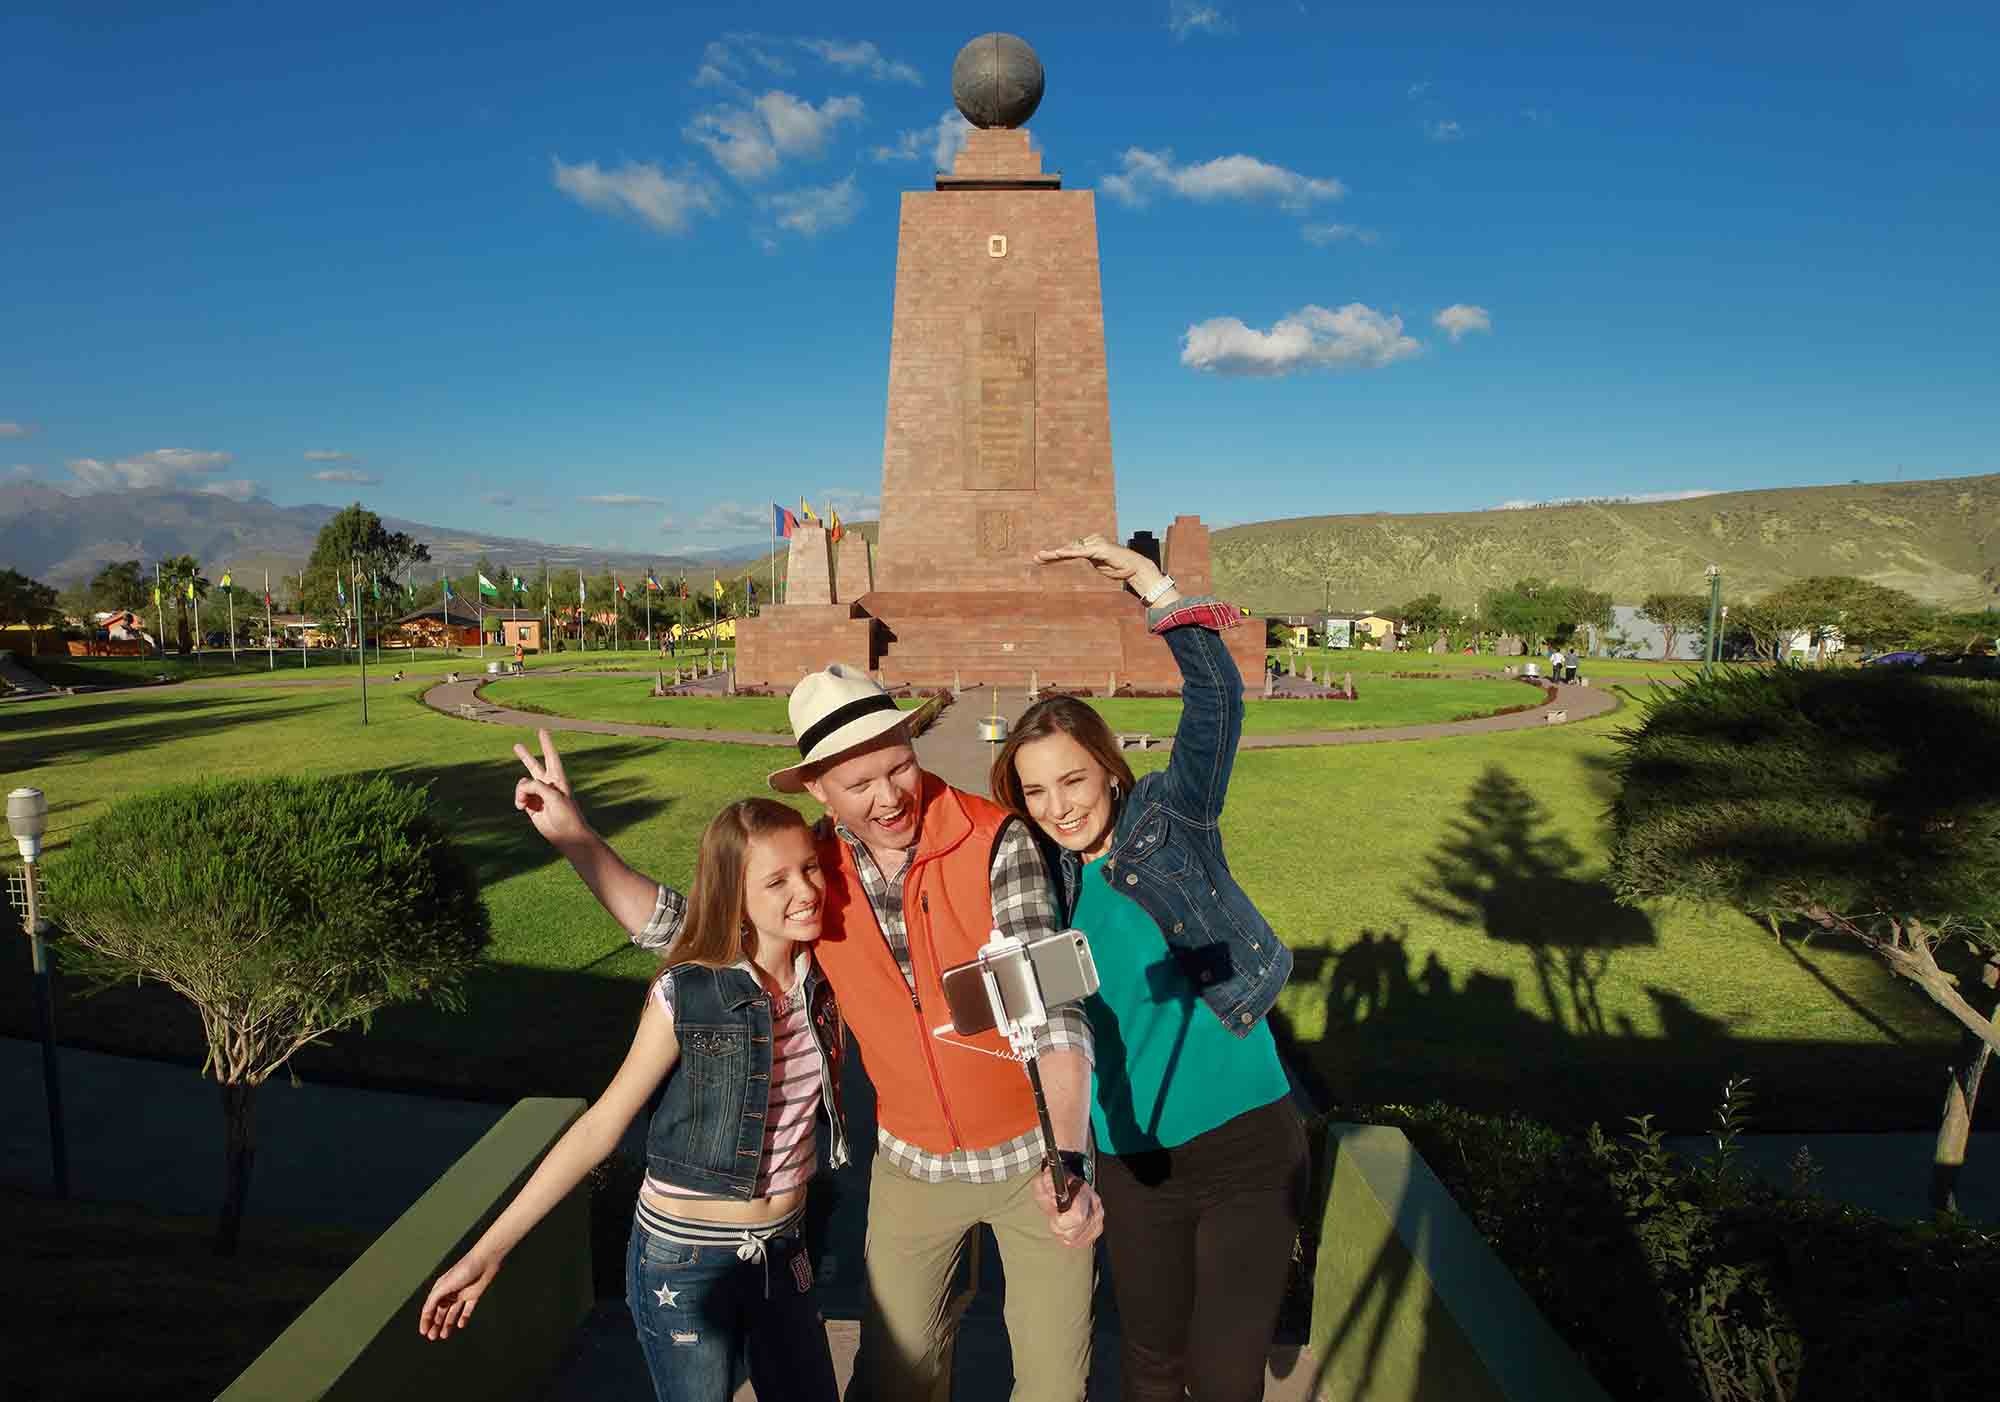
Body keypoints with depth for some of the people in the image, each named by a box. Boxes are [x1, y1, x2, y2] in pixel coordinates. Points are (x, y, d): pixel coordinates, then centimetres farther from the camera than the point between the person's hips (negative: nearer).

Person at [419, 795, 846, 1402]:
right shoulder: (687, 996, -21)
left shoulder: (822, 976, -10)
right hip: (682, 1262, -4)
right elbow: (599, 1128, -13)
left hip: (782, 1252, 4)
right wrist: (486, 1254, -12)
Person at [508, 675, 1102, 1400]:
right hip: (911, 1162, 3)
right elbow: (679, 925, 0)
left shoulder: (996, 843, -23)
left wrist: (1070, 1161, -39)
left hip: (1034, 1154, -2)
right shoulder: (812, 866, -9)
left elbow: (1052, 1005, -28)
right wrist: (573, 834, -8)